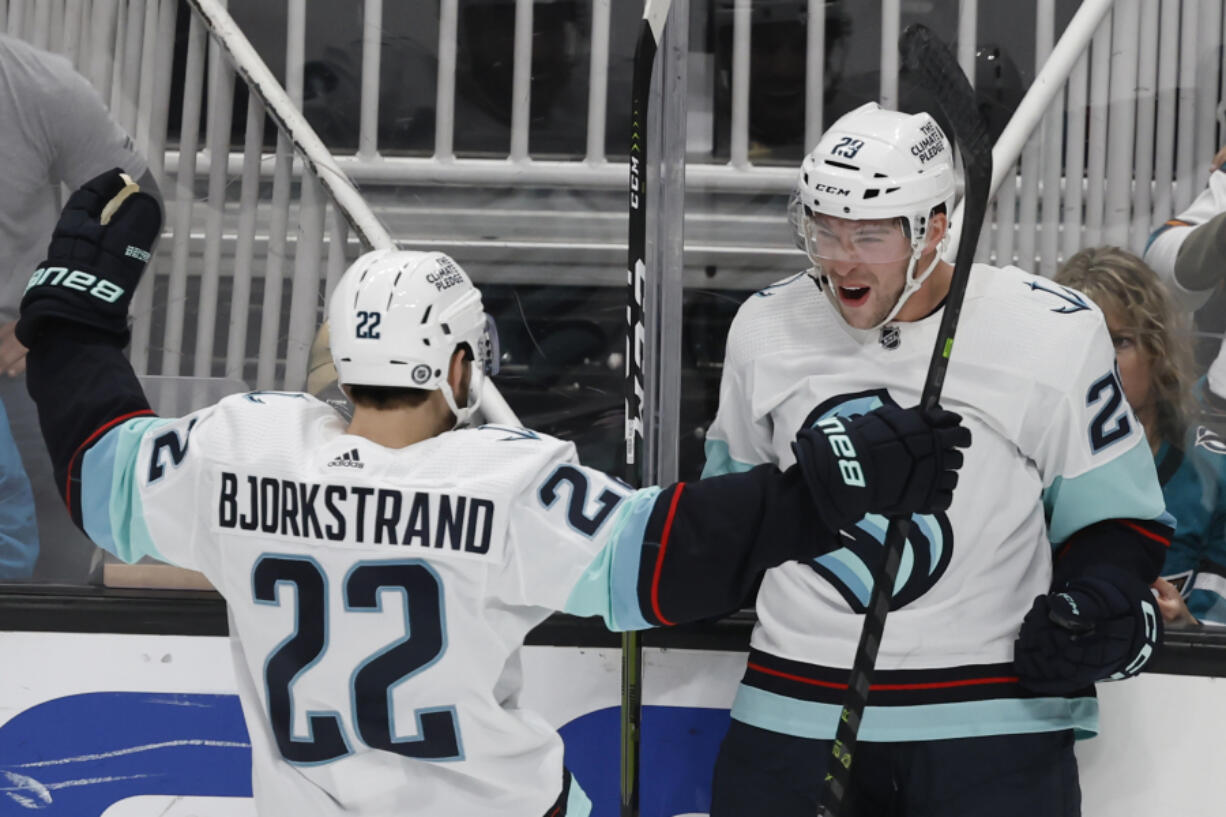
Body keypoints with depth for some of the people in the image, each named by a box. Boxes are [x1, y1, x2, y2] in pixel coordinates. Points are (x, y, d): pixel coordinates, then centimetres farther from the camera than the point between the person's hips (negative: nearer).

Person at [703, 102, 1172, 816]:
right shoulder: (765, 327, 2)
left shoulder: (1056, 333, -8)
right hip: (795, 710, 3)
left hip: (993, 717, -2)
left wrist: (1099, 607, -15)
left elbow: (1117, 517, 1)